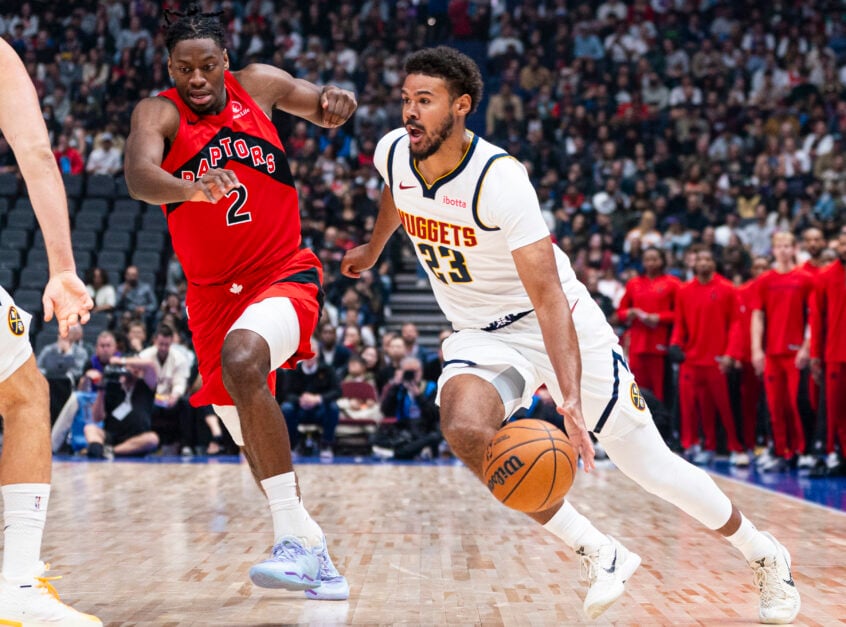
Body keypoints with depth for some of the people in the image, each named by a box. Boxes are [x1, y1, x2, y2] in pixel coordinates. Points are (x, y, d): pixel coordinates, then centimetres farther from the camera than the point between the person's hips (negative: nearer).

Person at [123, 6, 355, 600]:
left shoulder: (257, 85, -1)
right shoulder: (159, 113, -8)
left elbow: (322, 105, 16)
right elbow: (137, 175, -29)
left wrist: (334, 100, -11)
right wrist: (193, 189, -52)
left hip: (283, 274, -3)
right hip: (213, 293, 3)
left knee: (241, 359, -33)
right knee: (253, 440, 9)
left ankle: (295, 538, -34)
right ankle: (315, 557, 29)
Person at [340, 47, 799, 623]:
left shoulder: (500, 179, -28)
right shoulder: (393, 153, -10)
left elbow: (548, 297, -33)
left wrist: (571, 401, -42)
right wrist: (373, 250, 34)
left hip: (562, 326, -5)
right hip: (483, 336, 5)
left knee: (653, 468, -1)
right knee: (464, 427, -29)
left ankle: (767, 557, 27)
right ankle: (598, 554, -14)